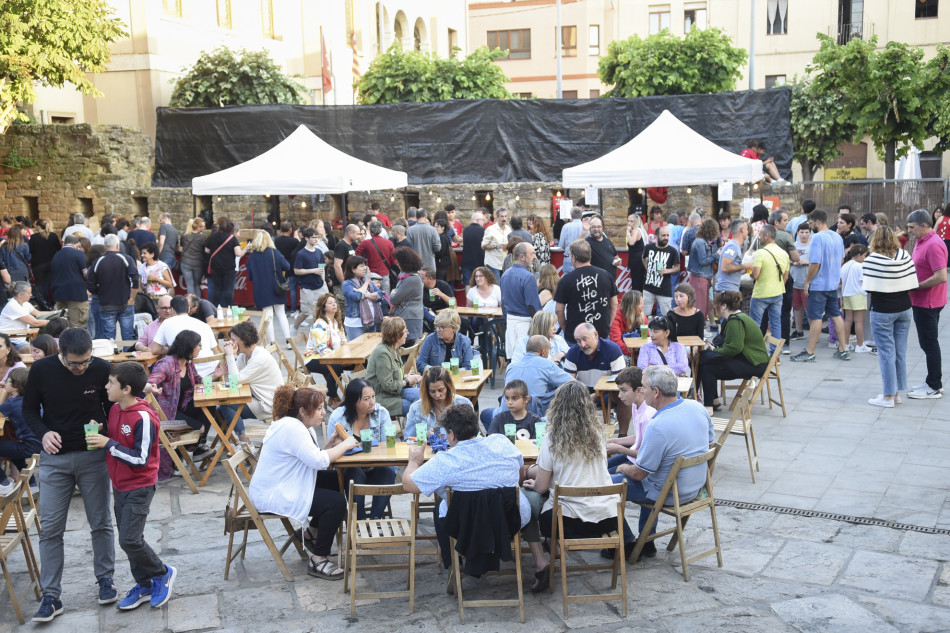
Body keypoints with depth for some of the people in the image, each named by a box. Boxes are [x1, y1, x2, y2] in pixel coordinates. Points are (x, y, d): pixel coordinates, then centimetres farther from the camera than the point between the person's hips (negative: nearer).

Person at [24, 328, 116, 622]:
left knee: (101, 523, 9)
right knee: (50, 528, 1)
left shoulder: (102, 369, -11)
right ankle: (51, 596, 9)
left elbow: (112, 406, 4)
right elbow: (29, 410, 2)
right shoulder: (41, 370, -9)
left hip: (93, 457, 0)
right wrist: (43, 433, -17)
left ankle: (105, 579, 27)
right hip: (54, 458, 0)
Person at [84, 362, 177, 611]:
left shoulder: (143, 418, -23)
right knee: (128, 539, 13)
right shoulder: (115, 409, 3)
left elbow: (140, 459, -23)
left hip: (139, 488, -8)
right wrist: (99, 433, 0)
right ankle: (144, 585, 27)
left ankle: (162, 574, 12)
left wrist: (108, 443, -22)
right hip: (119, 486, 8)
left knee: (130, 540, -11)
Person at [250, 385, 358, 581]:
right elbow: (319, 461, -29)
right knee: (337, 502, -17)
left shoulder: (295, 425, 10)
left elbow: (311, 457, 9)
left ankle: (312, 533, 25)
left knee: (335, 480, 14)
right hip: (271, 497, -11)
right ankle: (318, 561, -7)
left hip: (282, 486, 11)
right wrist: (344, 445, -16)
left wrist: (332, 444, -5)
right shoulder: (292, 429, -23)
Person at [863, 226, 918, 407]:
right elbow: (911, 283, 0)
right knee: (900, 351, 12)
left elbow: (868, 289, -16)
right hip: (904, 309, 5)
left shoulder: (872, 260, -15)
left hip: (882, 312, -5)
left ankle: (888, 396, 6)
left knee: (886, 353, 1)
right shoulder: (905, 256, -1)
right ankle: (897, 392, 22)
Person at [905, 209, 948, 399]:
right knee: (927, 342, 17)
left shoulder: (933, 245, -21)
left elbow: (941, 277, -27)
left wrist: (916, 286, -19)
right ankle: (933, 381, 27)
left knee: (929, 343, -1)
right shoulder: (920, 241, 10)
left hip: (927, 302, -10)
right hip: (921, 300, 10)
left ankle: (934, 387, 8)